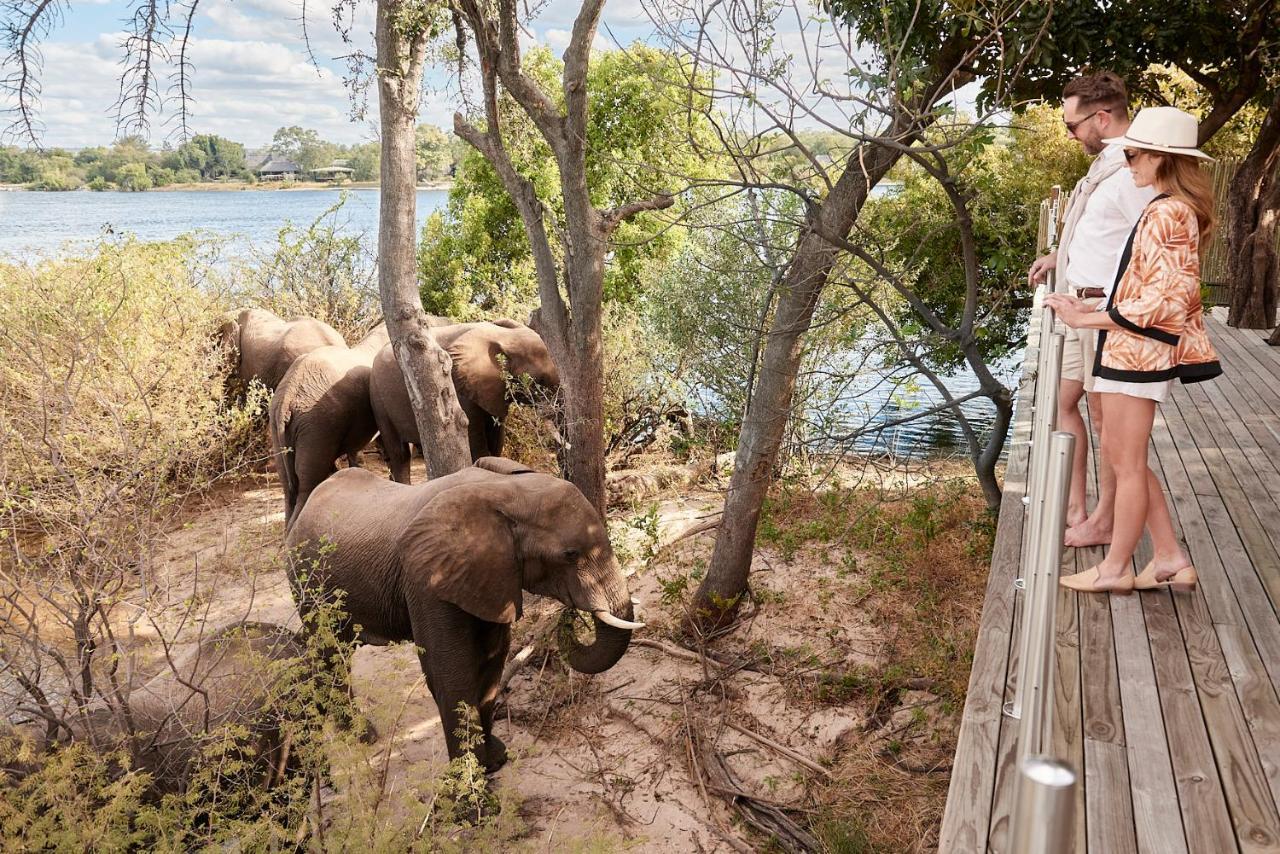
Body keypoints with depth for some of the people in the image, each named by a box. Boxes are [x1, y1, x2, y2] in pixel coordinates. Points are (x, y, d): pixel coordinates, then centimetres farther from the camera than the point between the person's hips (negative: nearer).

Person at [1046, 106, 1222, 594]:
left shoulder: (1167, 213, -16)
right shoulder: (1173, 209, 15)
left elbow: (1163, 298, -21)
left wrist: (1086, 319, -18)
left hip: (1138, 349, -10)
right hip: (1133, 348, 10)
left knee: (1127, 463, 1)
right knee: (1120, 456, 15)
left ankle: (1115, 568, 14)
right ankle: (1170, 558, 21)